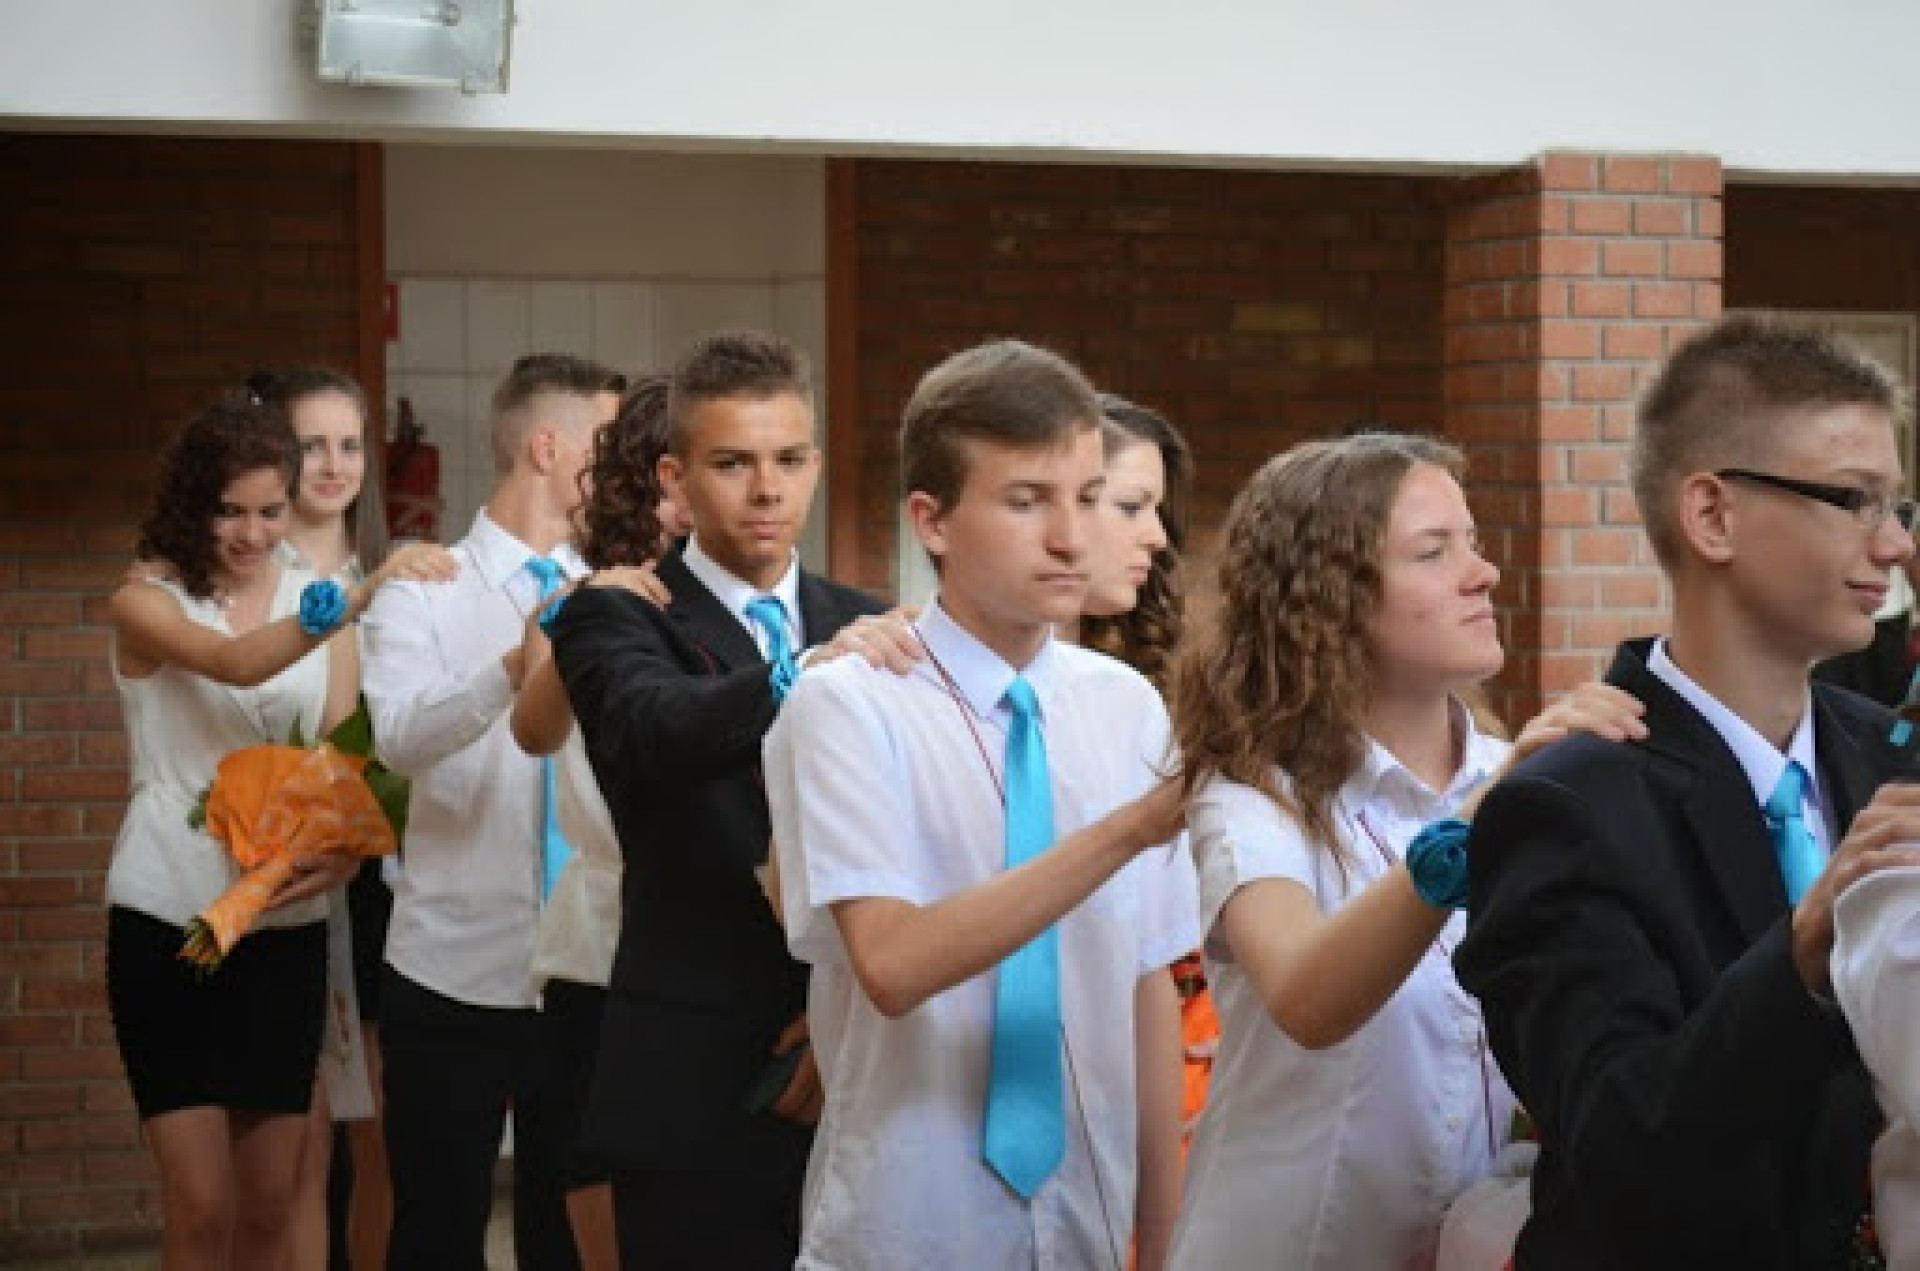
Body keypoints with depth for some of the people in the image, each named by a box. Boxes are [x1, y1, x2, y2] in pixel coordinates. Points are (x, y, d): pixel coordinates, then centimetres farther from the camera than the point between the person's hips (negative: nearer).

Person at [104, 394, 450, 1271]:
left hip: (286, 925, 3)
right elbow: (236, 663, -25)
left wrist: (349, 846, -16)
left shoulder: (316, 600, 7)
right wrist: (364, 594, -40)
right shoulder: (146, 604, -5)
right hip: (171, 924, -3)